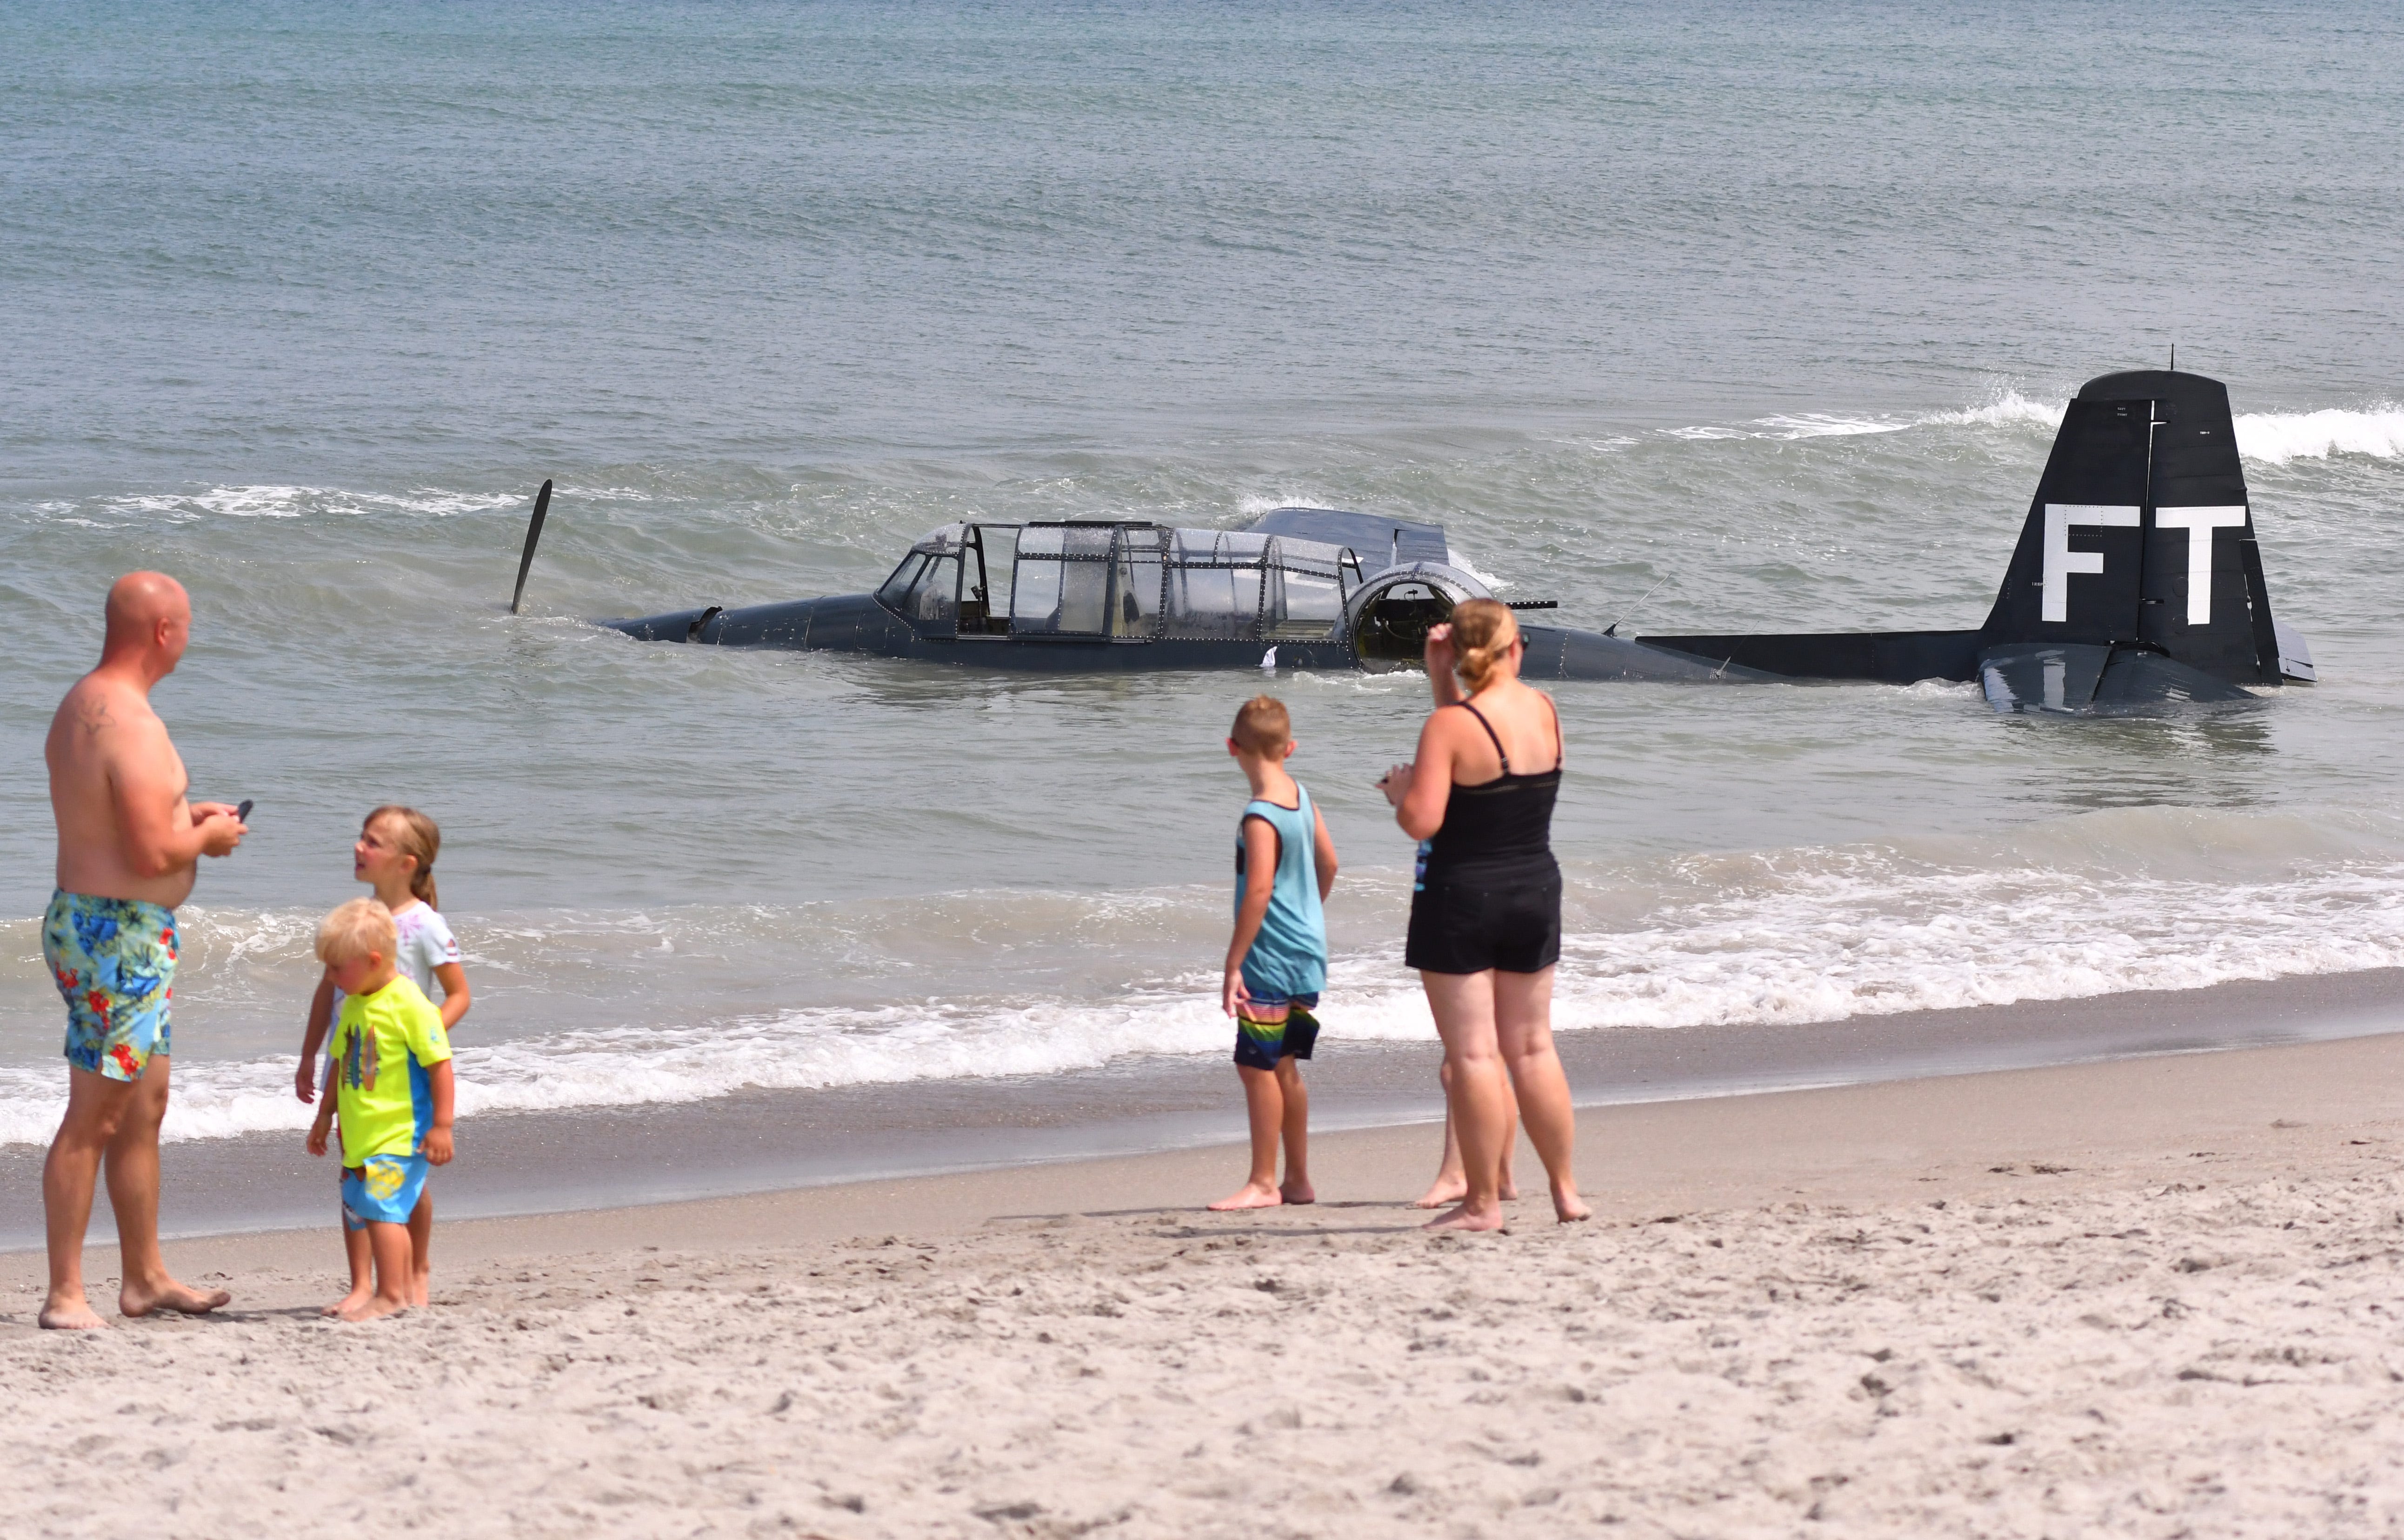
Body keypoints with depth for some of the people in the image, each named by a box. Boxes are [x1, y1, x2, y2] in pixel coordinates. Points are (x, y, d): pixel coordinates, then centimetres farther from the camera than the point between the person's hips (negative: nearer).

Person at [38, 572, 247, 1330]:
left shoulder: (79, 705, 11)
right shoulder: (131, 725, -21)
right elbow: (152, 854, -26)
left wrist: (183, 814, 17)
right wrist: (207, 838, -7)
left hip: (84, 920, 10)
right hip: (118, 935, -10)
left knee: (144, 1108, 18)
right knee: (94, 1119, -6)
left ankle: (145, 1277, 26)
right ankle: (66, 1295, -2)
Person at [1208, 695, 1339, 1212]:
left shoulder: (1260, 817, -19)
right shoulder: (1300, 796, 7)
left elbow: (1258, 893, -23)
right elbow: (1328, 864, 17)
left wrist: (1233, 965, -20)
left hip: (1271, 957, -9)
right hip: (1306, 952, 9)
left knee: (1257, 1067, -3)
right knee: (1284, 1067, 16)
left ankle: (1262, 1182, 0)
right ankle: (1298, 1180, 21)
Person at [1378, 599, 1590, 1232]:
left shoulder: (1451, 726, -16)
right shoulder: (1545, 712, 2)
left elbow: (1421, 822, -21)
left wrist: (1401, 788, -1)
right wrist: (1441, 682, 15)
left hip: (1461, 896, -6)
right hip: (1536, 892, 6)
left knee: (1473, 1054, -2)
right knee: (1533, 1048, 16)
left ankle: (1483, 1202, 0)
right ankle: (1566, 1191, 20)